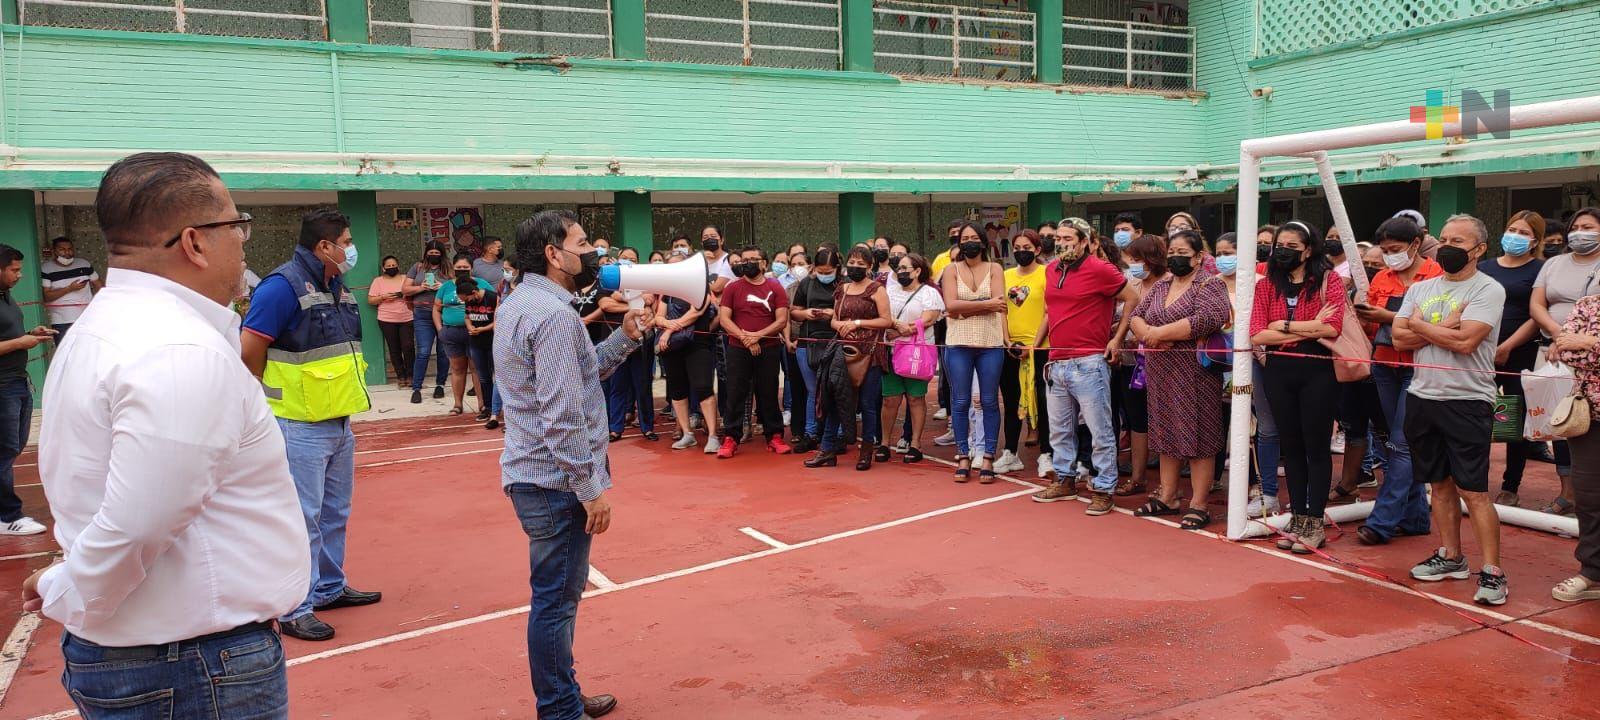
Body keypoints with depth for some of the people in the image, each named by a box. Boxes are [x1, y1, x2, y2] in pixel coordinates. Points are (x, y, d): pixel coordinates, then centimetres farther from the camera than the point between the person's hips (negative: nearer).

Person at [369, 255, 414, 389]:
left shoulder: (405, 279, 10)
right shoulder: (378, 281, 6)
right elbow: (370, 300, 4)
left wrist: (407, 295, -7)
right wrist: (383, 297, -11)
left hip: (406, 319, 0)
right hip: (387, 320, 0)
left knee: (408, 347, -10)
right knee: (394, 349, 3)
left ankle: (410, 376, 2)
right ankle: (400, 377, 11)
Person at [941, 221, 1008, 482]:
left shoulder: (995, 269, 7)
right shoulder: (952, 270, 6)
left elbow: (999, 304, -8)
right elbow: (950, 306, -9)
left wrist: (964, 308, -16)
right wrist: (985, 304, -11)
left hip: (990, 343, 0)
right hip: (959, 343, 0)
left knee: (989, 402, 3)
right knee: (960, 402, 3)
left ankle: (987, 458, 10)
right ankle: (963, 457, 13)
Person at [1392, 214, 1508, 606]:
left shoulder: (1488, 289, -7)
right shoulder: (1420, 289, 11)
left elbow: (1465, 341, -19)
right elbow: (1399, 337, 0)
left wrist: (1420, 325, -6)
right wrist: (1443, 328, -13)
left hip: (1467, 401, -6)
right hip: (1423, 397, 6)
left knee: (1474, 491, -7)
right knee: (1441, 483, 14)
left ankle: (1492, 571, -1)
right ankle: (1451, 557, 25)